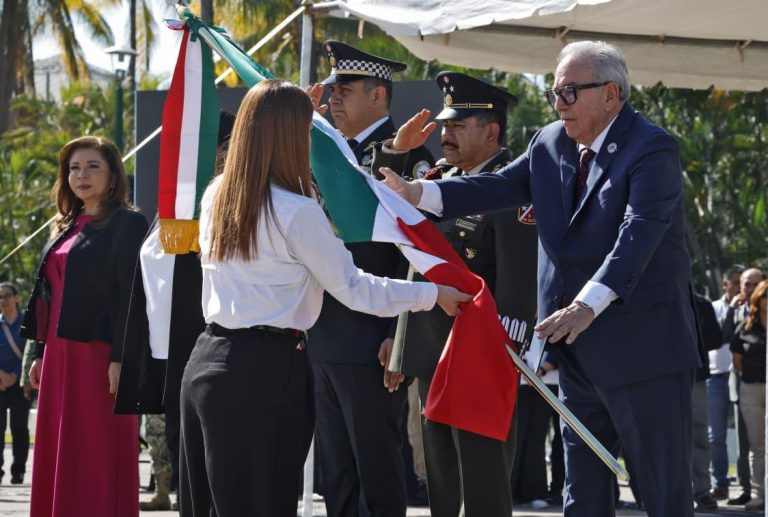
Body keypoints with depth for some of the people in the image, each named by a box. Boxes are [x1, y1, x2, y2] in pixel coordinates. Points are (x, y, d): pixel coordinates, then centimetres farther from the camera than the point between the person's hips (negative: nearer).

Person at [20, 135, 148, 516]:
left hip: (98, 354, -8)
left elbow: (131, 295, -13)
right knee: (59, 459, 8)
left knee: (97, 459, -6)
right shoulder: (66, 228, 18)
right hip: (60, 356, 8)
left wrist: (120, 357, -19)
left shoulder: (126, 224, -6)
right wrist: (42, 354, 14)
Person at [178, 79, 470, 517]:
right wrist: (432, 295, 1)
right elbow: (353, 288, -9)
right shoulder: (296, 211, -14)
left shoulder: (217, 196, 7)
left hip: (207, 362, 8)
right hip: (266, 371, -7)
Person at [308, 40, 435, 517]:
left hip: (372, 348, -9)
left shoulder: (405, 154, -8)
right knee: (337, 477, 12)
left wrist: (398, 338, -20)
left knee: (378, 476, -2)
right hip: (325, 346, 9)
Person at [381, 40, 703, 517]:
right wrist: (416, 193, -13)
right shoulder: (551, 144, 10)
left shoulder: (652, 149, -14)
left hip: (643, 349, -8)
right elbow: (500, 188, 1)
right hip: (579, 351, 8)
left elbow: (638, 233, -27)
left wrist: (589, 304, -39)